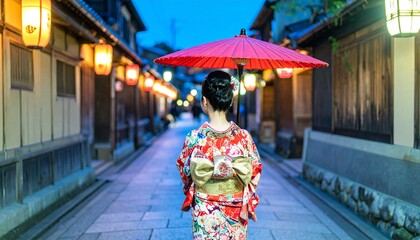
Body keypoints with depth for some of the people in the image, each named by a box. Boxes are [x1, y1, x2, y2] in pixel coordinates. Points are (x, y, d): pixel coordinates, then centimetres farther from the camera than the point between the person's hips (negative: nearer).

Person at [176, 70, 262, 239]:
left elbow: (184, 172, -2)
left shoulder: (194, 138, -16)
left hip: (205, 213, -1)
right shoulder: (244, 137, -13)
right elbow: (255, 173, -2)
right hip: (236, 213, 1)